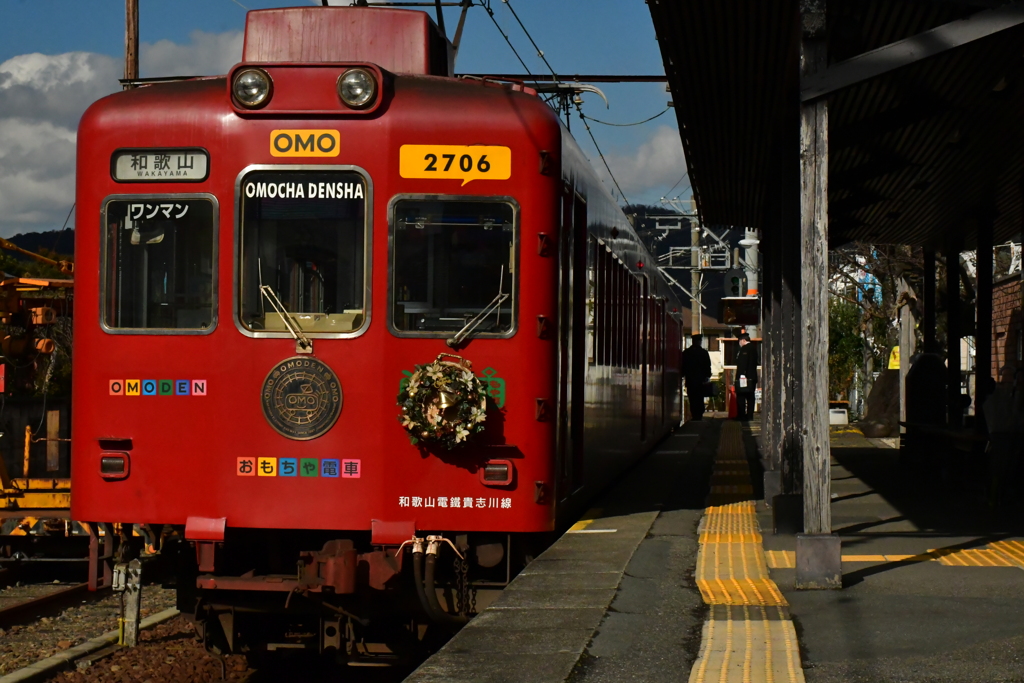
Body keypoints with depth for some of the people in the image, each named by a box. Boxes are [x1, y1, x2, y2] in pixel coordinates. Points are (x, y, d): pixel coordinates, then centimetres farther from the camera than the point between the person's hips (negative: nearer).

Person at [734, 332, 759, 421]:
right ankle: (750, 416, 11)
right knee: (750, 399, 9)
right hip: (752, 379, 9)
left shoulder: (744, 349, -12)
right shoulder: (754, 349, 15)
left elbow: (741, 365, -19)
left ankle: (741, 417, -8)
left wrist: (737, 379, -20)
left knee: (741, 399, -6)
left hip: (743, 379, -9)